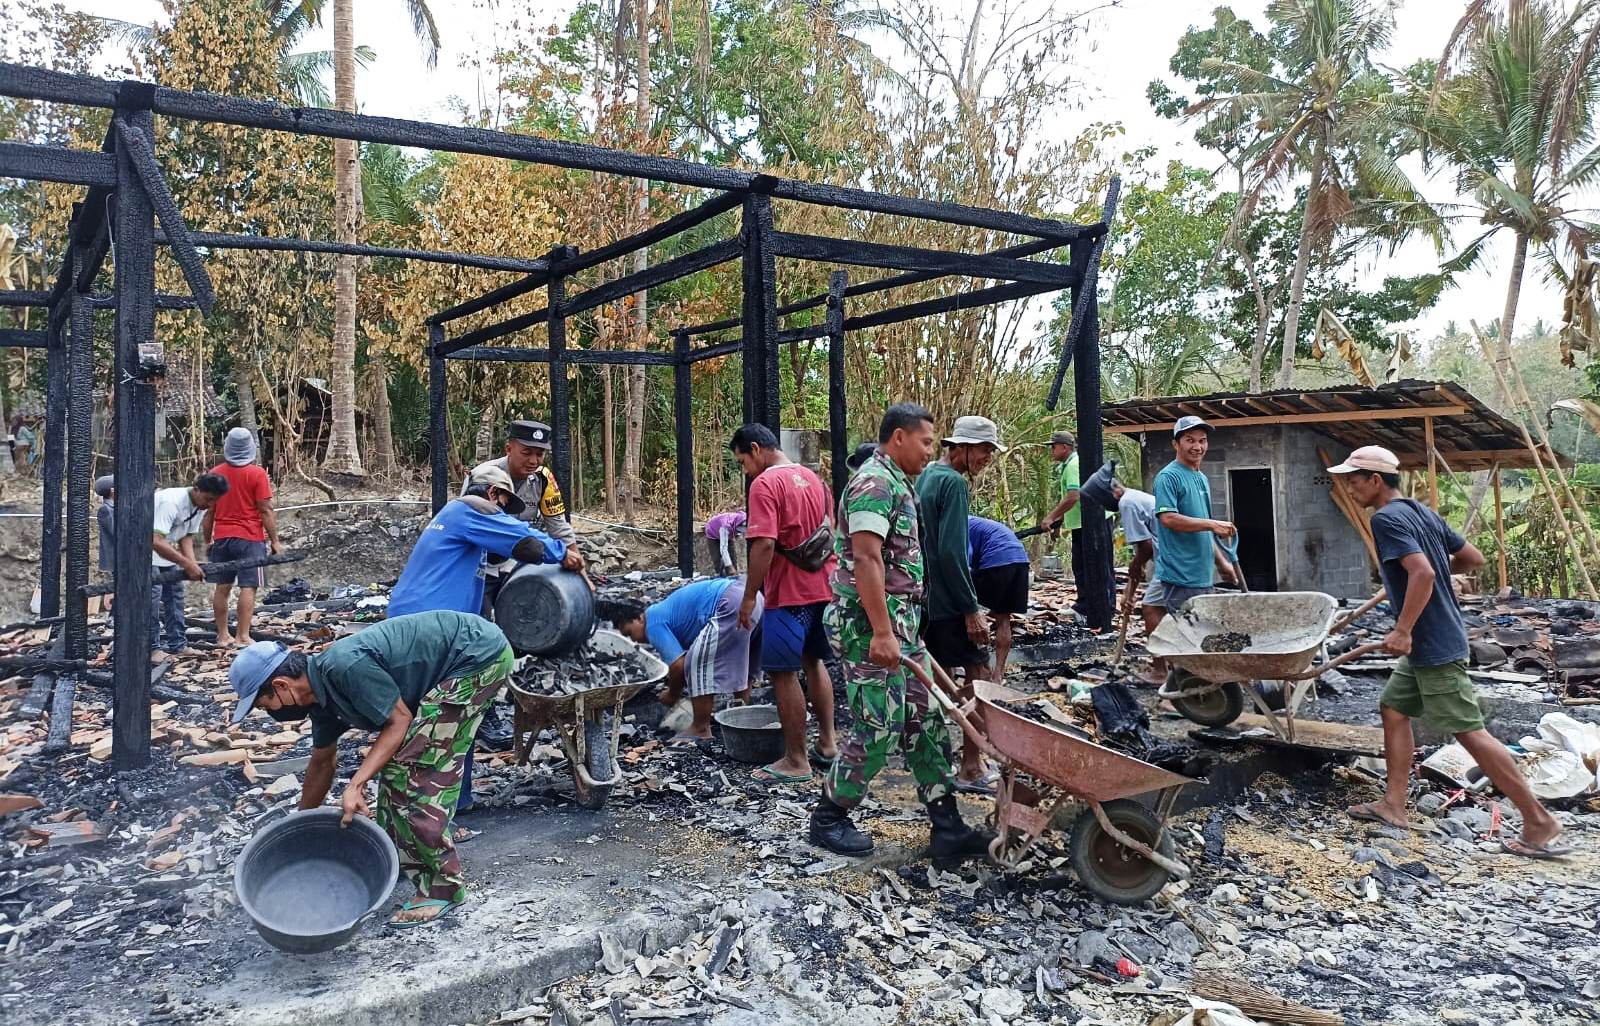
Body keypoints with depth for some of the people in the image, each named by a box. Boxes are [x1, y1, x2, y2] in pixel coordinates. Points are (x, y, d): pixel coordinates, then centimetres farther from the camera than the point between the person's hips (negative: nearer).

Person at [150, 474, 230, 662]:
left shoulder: (200, 505, -5)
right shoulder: (171, 502, -33)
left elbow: (186, 537, -1)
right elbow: (156, 542, -38)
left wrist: (193, 565, -17)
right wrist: (186, 563, -38)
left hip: (165, 549, 9)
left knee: (175, 590, 7)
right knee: (152, 592, -16)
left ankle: (177, 644, 13)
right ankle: (152, 648, -11)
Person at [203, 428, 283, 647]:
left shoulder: (215, 473, 5)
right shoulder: (257, 473, -8)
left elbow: (208, 512, 9)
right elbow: (266, 510, -9)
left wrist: (208, 540, 19)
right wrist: (275, 541, -4)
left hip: (222, 538, 5)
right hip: (250, 538, -5)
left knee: (222, 587, 11)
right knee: (248, 587, -3)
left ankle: (223, 636, 18)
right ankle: (242, 636, -5)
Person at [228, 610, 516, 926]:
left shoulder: (344, 666, -22)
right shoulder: (320, 691, 7)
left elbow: (400, 720, -15)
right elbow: (323, 761, 22)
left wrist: (355, 785, -19)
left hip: (480, 653, -9)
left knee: (411, 767, -9)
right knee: (395, 759, 12)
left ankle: (443, 885, -2)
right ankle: (399, 854, 28)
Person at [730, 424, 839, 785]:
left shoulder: (765, 483, -13)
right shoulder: (813, 478, 13)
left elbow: (764, 545, -21)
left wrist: (749, 596, -15)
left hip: (789, 593, -9)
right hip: (823, 588, 9)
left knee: (783, 673, 0)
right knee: (814, 662, 21)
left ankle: (796, 761, 6)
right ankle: (827, 742, 26)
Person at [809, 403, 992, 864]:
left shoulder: (898, 483, 17)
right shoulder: (874, 483, -15)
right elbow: (866, 559, -24)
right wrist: (881, 634, -27)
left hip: (901, 623, 10)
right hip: (870, 625, -10)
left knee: (926, 721, 10)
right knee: (878, 728, -4)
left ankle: (947, 827, 16)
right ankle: (828, 817, 14)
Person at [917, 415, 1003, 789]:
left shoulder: (925, 478, 14)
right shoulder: (954, 483, -15)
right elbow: (952, 552, -22)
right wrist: (972, 609, -19)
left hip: (927, 600, 9)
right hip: (951, 602, -9)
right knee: (978, 676, -1)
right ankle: (971, 765, 4)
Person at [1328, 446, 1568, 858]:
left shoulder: (1386, 518, -18)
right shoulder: (1422, 512, 10)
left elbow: (1422, 573, -30)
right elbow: (1473, 558, 15)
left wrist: (1403, 630, -24)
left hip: (1433, 644, -10)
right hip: (1428, 644, 10)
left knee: (1468, 730, -4)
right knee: (1394, 708, 14)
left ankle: (1540, 822, 4)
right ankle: (1393, 804, 18)